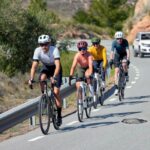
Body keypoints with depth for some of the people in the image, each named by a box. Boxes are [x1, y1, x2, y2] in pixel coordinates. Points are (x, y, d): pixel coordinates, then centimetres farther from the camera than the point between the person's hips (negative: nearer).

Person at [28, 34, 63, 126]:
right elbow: (34, 66, -26)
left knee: (56, 92, -12)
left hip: (55, 69, -2)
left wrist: (54, 77, -54)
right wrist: (31, 79, -38)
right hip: (46, 68, 2)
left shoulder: (54, 50, -32)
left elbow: (57, 66, -40)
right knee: (42, 78, -33)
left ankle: (59, 116, -2)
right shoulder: (38, 51, -24)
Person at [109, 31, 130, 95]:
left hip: (124, 54, -1)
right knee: (116, 71, -10)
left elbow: (127, 51, -34)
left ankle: (126, 75, -3)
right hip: (117, 55, 1)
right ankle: (116, 88, -9)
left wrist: (128, 59, -46)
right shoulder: (114, 42, -26)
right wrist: (111, 60, -48)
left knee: (124, 64, -33)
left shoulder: (125, 41, -26)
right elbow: (112, 52, -35)